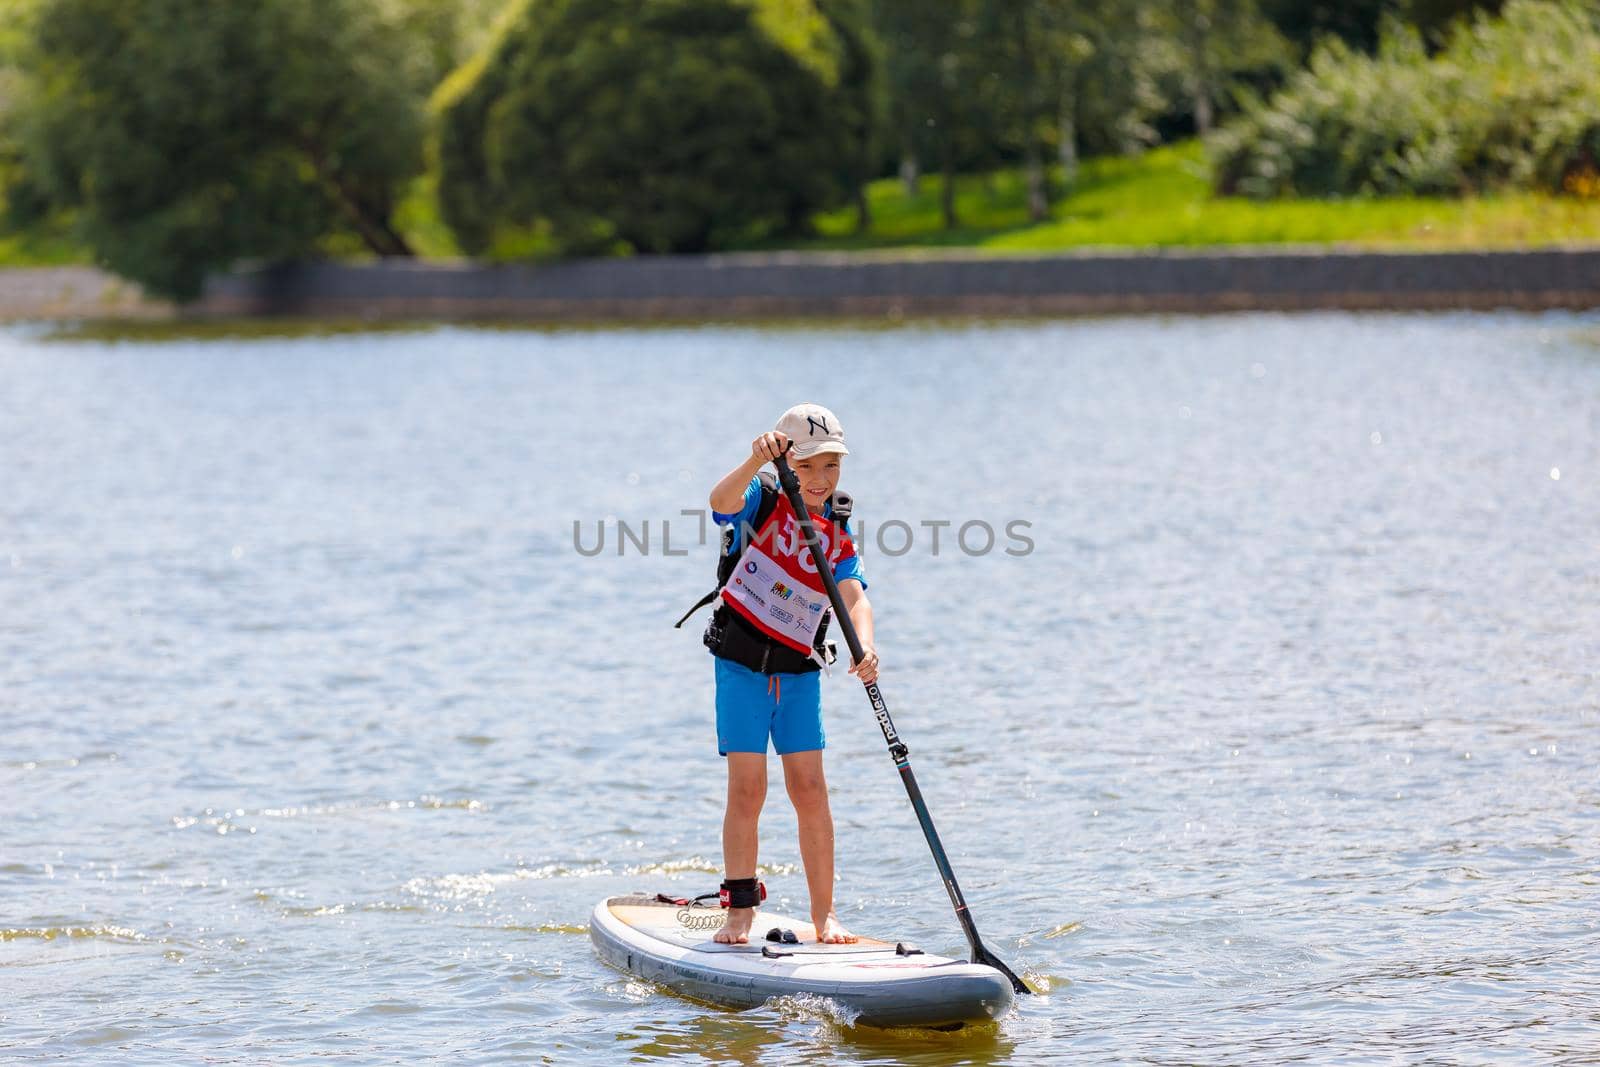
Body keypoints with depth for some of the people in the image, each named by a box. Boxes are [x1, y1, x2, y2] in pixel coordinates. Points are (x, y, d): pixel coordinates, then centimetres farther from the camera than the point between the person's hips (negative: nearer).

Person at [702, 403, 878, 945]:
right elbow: (722, 501, -31)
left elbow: (854, 596, -11)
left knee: (811, 792, 1)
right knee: (747, 789, -6)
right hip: (742, 664, -3)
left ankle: (824, 913, 9)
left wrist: (865, 646, -31)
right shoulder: (762, 501, -7)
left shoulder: (837, 535, 4)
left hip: (799, 672, 3)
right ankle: (740, 909, 4)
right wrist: (757, 461, -51)